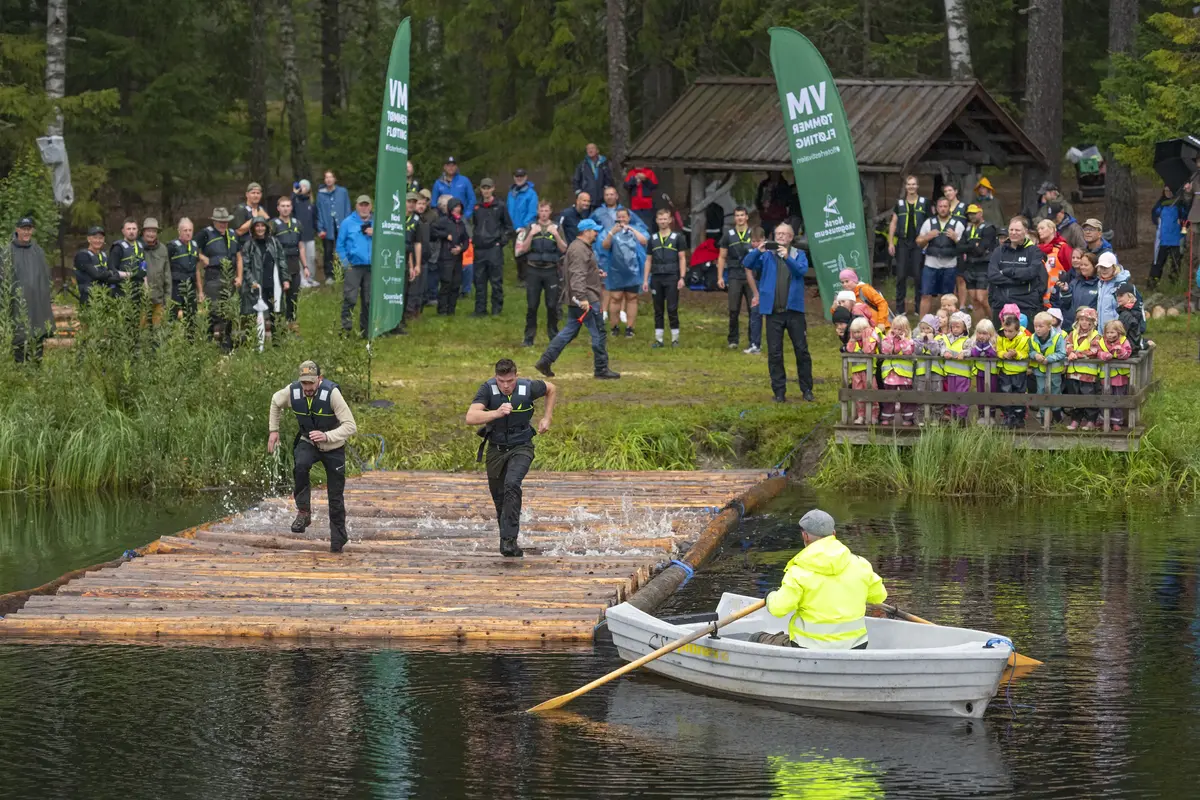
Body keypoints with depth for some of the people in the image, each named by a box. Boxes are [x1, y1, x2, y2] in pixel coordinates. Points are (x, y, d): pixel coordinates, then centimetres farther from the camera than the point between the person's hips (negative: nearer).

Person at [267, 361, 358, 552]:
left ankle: (338, 538, 19)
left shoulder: (331, 393, -28)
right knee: (300, 466, -33)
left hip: (333, 448, -2)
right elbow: (275, 402, 10)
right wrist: (274, 430, 6)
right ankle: (303, 513, -21)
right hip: (308, 443, 2)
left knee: (336, 497, 2)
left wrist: (327, 436, -39)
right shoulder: (292, 392, -16)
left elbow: (350, 426, -27)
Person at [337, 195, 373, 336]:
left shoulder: (376, 223, 11)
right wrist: (345, 263, -6)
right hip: (353, 266, -3)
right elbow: (340, 245, 4)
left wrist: (375, 235, -7)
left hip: (371, 267, 3)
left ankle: (365, 329, 16)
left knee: (369, 300, 7)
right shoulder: (348, 223, 4)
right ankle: (345, 327, -8)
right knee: (350, 298, -12)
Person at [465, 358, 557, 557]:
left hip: (521, 447, -2)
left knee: (512, 484, -27)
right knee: (499, 496, 10)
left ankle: (509, 540, -27)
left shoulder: (528, 388, -16)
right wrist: (497, 413, -45)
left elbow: (551, 389, 9)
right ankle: (507, 537, 34)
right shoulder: (488, 389, -18)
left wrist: (547, 418, 4)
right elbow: (471, 417, -32)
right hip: (496, 449, 2)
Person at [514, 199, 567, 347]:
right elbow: (523, 249, 1)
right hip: (534, 271, 0)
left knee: (552, 305, 0)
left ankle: (553, 336, 10)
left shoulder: (556, 228, 7)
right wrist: (531, 235, -13)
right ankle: (529, 337, 4)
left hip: (551, 271, 0)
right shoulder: (531, 227, 8)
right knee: (531, 305, 0)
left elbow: (564, 249, -2)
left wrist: (556, 234, -15)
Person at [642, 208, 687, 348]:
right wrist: (645, 280, 7)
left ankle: (675, 339, 2)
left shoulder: (677, 238, 3)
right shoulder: (653, 239, 12)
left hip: (672, 278, -3)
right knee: (658, 310, 5)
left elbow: (682, 259, 1)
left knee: (672, 309, -4)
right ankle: (658, 339, 9)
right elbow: (648, 260, 14)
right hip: (656, 278, 3)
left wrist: (682, 277, -8)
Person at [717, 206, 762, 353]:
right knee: (734, 310, 0)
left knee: (754, 310, -3)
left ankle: (755, 342, 1)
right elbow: (722, 257, 10)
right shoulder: (728, 235, 8)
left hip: (751, 276, -1)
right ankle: (733, 340, 11)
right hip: (734, 277, 1)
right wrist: (720, 277, 2)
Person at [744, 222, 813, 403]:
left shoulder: (798, 255, 7)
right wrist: (757, 251, -23)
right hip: (773, 311, 1)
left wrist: (787, 258, -29)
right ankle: (779, 391, 7)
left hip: (794, 310, -1)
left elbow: (802, 269, -12)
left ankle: (807, 390, 10)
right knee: (774, 353, 1)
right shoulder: (767, 255, 8)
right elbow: (747, 264, -4)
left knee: (802, 350, 1)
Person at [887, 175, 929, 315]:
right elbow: (893, 223, 11)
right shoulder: (900, 203, 10)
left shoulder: (924, 203, 5)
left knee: (918, 275, -1)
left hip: (919, 243, -2)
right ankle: (900, 308, 6)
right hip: (903, 243, 2)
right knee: (901, 275, 0)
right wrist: (890, 242, 4)